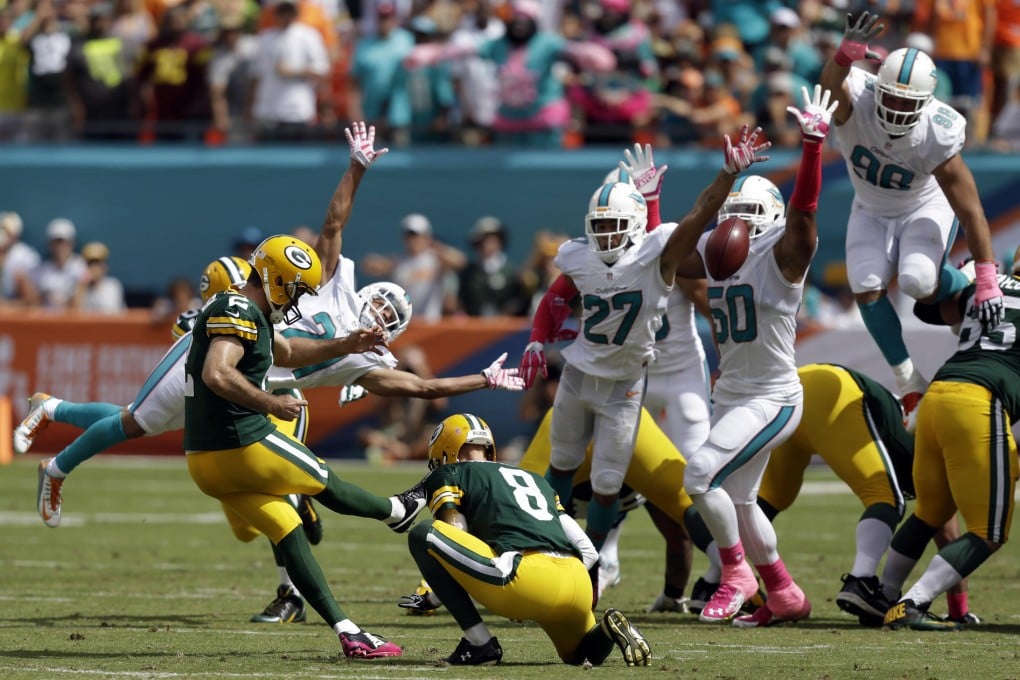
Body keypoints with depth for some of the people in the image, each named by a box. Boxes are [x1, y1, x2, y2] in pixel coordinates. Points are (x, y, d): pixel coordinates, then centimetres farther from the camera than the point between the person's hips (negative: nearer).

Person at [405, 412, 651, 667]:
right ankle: (608, 631, -2)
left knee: (423, 534, 2)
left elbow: (455, 539, 4)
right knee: (581, 654, 35)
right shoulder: (535, 479, 34)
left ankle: (479, 643, -2)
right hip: (579, 586, 7)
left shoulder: (449, 476, 19)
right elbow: (588, 551, 26)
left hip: (527, 577, -7)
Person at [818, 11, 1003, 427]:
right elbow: (831, 85, -59)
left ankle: (973, 303, 9)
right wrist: (847, 54, -83)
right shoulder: (858, 98, -32)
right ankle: (910, 384, 2)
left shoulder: (939, 135, -34)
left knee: (918, 282, -26)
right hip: (873, 211, 3)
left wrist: (986, 282, -27)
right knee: (867, 289, -14)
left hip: (925, 208, -3)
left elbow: (971, 212, -28)